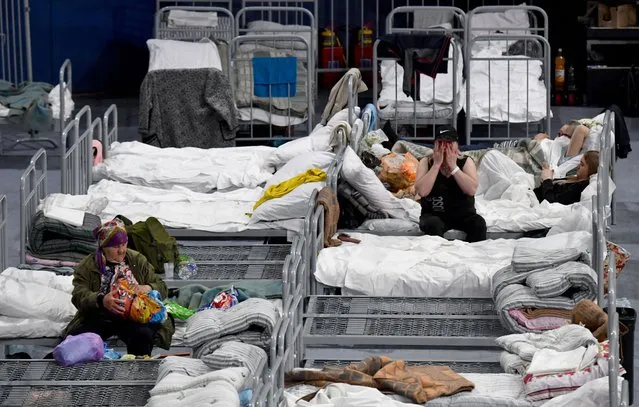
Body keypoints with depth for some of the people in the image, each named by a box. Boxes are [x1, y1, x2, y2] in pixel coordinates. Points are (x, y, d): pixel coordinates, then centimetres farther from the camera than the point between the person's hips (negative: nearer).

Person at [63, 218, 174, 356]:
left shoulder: (138, 260, 10)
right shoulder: (87, 266, 3)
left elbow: (162, 288, 12)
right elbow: (79, 296, -11)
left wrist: (149, 289, -13)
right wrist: (101, 301, -31)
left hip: (132, 318, 1)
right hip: (99, 318, -1)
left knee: (144, 334, -33)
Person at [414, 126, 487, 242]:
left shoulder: (466, 162, 2)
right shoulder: (426, 162, 1)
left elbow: (472, 190, -15)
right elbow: (422, 191, -17)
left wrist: (453, 166, -17)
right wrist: (437, 164, -15)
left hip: (463, 214, 1)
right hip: (434, 214, -1)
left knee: (478, 223, -29)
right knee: (433, 224, -34)